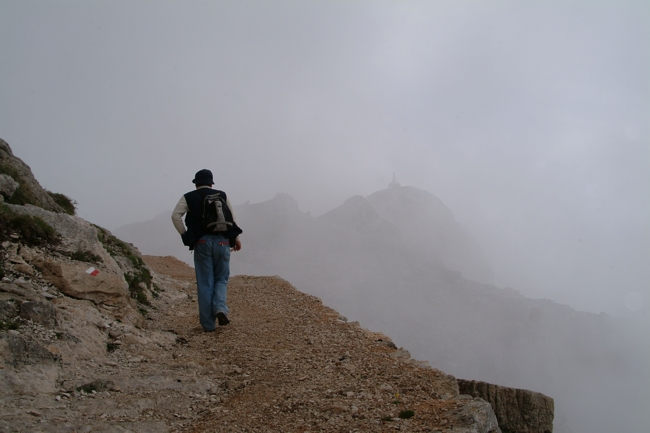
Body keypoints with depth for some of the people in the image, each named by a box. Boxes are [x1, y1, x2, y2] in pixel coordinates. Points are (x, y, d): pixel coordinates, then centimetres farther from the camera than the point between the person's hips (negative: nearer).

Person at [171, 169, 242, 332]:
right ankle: (220, 308, -13)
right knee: (221, 279, 14)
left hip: (201, 243, -1)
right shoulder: (222, 196, 11)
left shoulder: (188, 197, 7)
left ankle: (208, 324, 4)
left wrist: (185, 235, 2)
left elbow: (175, 216, -6)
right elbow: (232, 218, 7)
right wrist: (236, 238, 15)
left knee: (205, 283, 4)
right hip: (222, 242, 1)